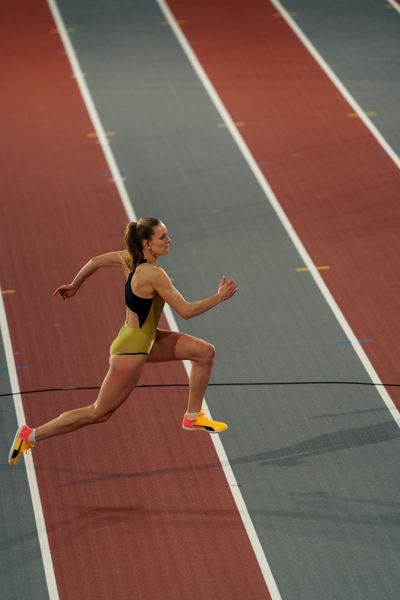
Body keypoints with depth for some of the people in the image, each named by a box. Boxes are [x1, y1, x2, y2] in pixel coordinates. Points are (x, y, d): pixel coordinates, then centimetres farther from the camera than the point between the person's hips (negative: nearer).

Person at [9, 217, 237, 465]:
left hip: (146, 339, 10)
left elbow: (95, 261, 10)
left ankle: (193, 417, 20)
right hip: (131, 350, -10)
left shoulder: (131, 258, -3)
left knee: (205, 352, 7)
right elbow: (186, 311, -26)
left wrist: (74, 286, 25)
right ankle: (31, 435, 9)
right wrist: (219, 297, -16)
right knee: (98, 413, 2)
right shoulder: (153, 274, -28)